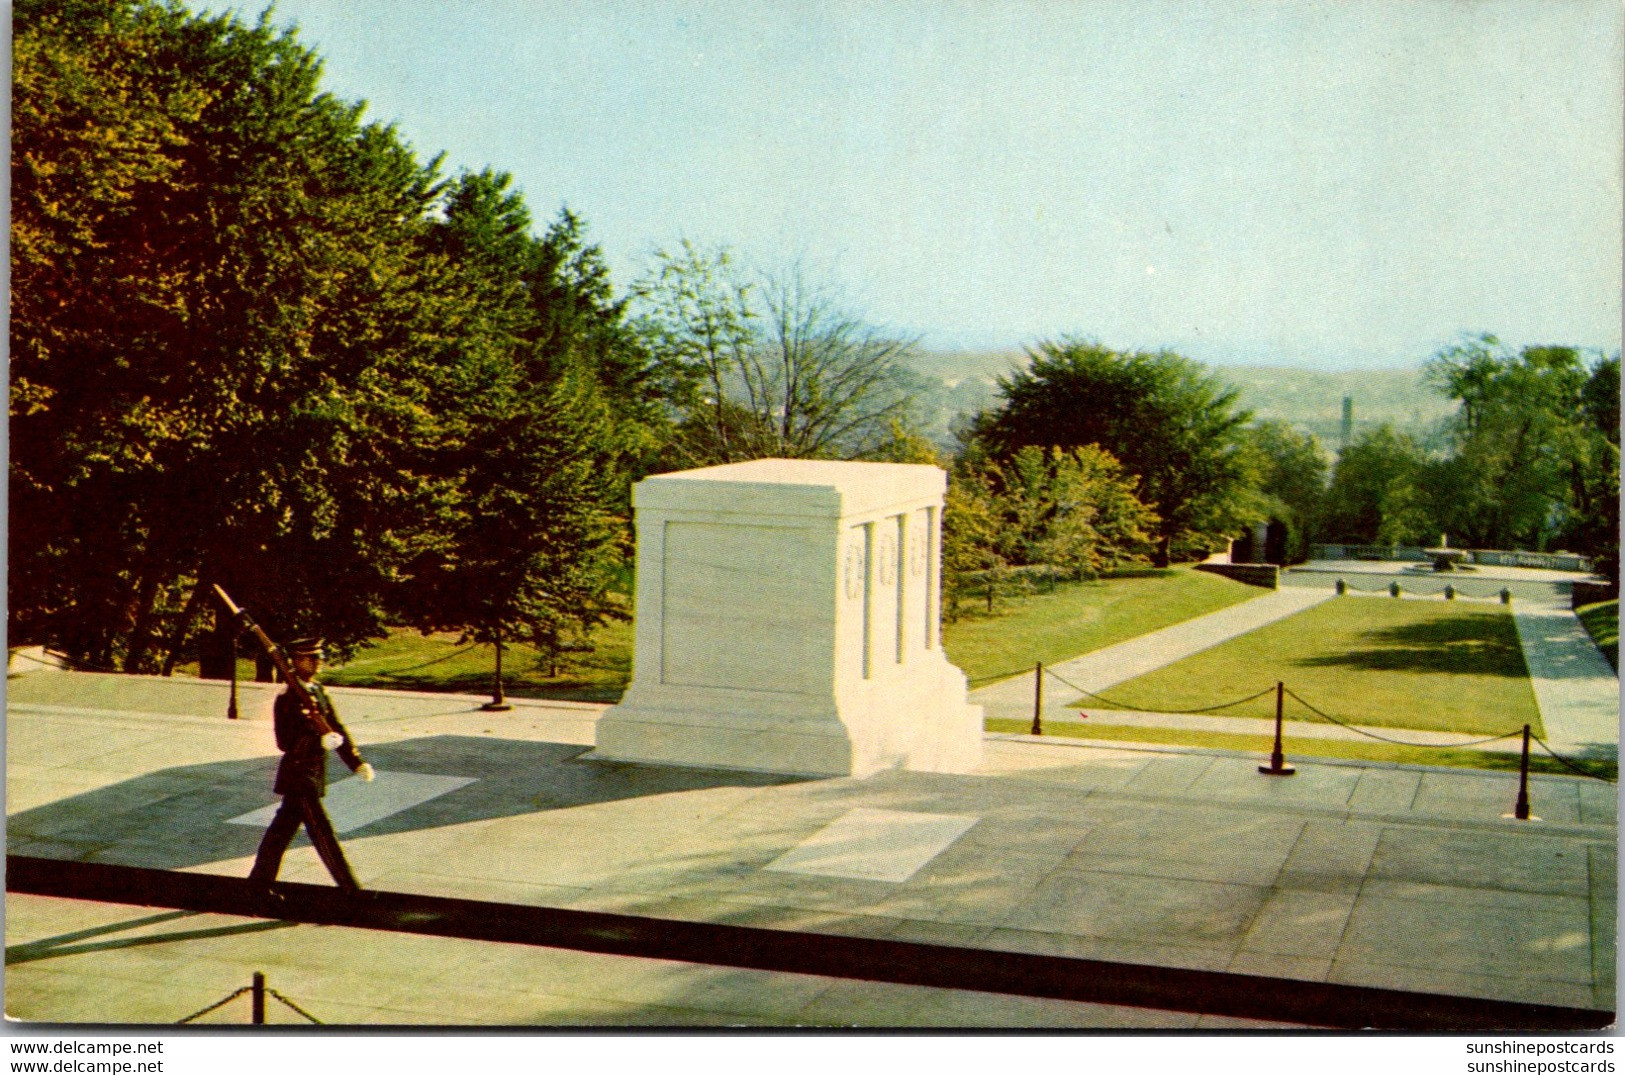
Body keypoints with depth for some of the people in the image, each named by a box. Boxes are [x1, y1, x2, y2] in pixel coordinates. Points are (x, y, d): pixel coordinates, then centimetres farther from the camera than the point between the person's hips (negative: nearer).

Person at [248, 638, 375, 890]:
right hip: (298, 776, -8)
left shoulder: (318, 691, 10)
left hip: (314, 775, 8)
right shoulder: (287, 699, -15)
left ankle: (260, 881, 28)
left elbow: (336, 728, 10)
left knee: (282, 830, 17)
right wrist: (320, 741, -31)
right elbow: (286, 742, -20)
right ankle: (350, 890, -5)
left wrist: (357, 763, 3)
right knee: (322, 833, -6)